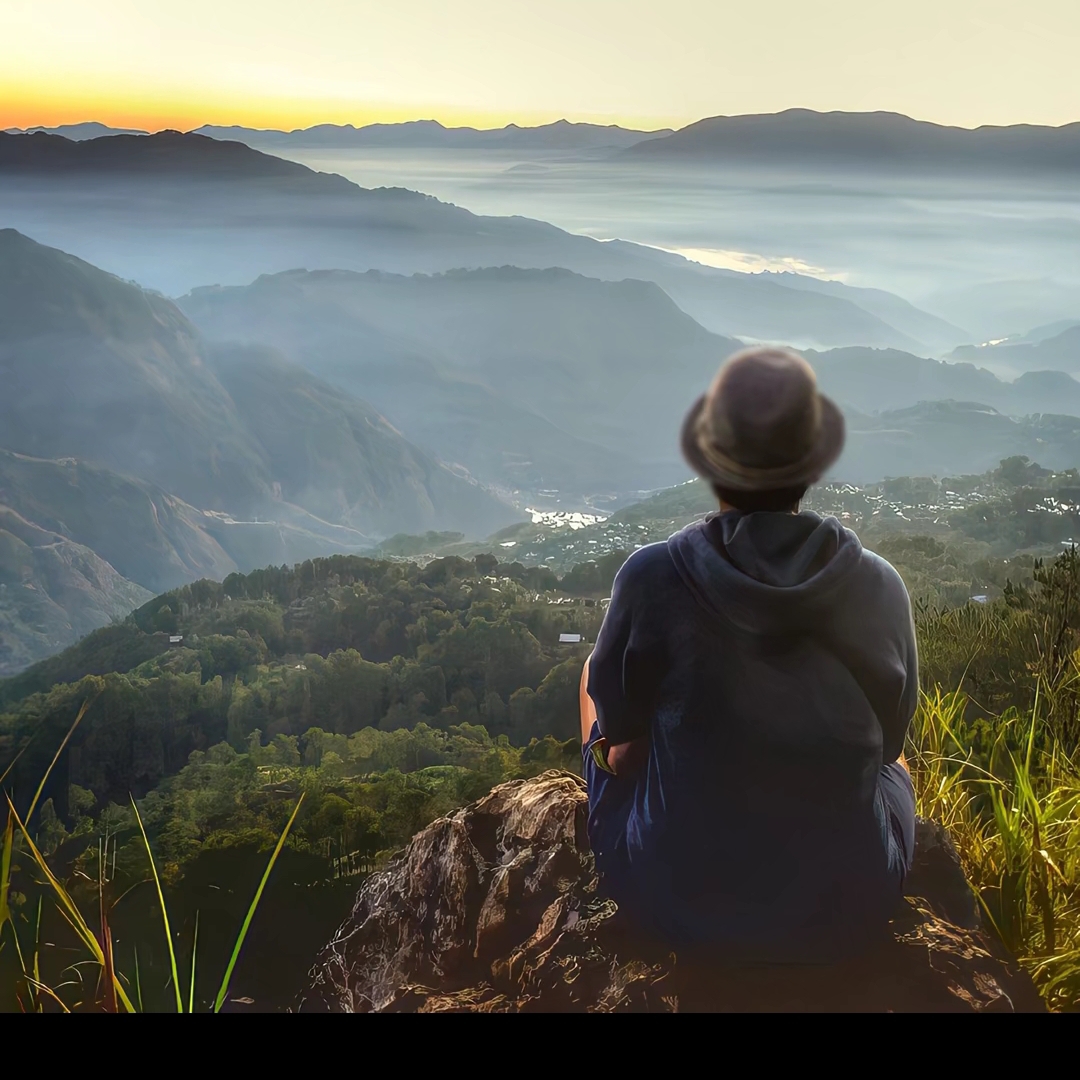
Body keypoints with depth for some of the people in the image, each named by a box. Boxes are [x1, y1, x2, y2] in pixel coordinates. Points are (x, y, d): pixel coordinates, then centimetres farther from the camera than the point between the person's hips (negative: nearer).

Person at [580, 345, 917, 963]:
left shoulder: (653, 577, -22)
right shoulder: (880, 588, -16)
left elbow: (618, 718, -2)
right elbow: (889, 735, 2)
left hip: (674, 902, -1)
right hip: (847, 916, 2)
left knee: (594, 675, 26)